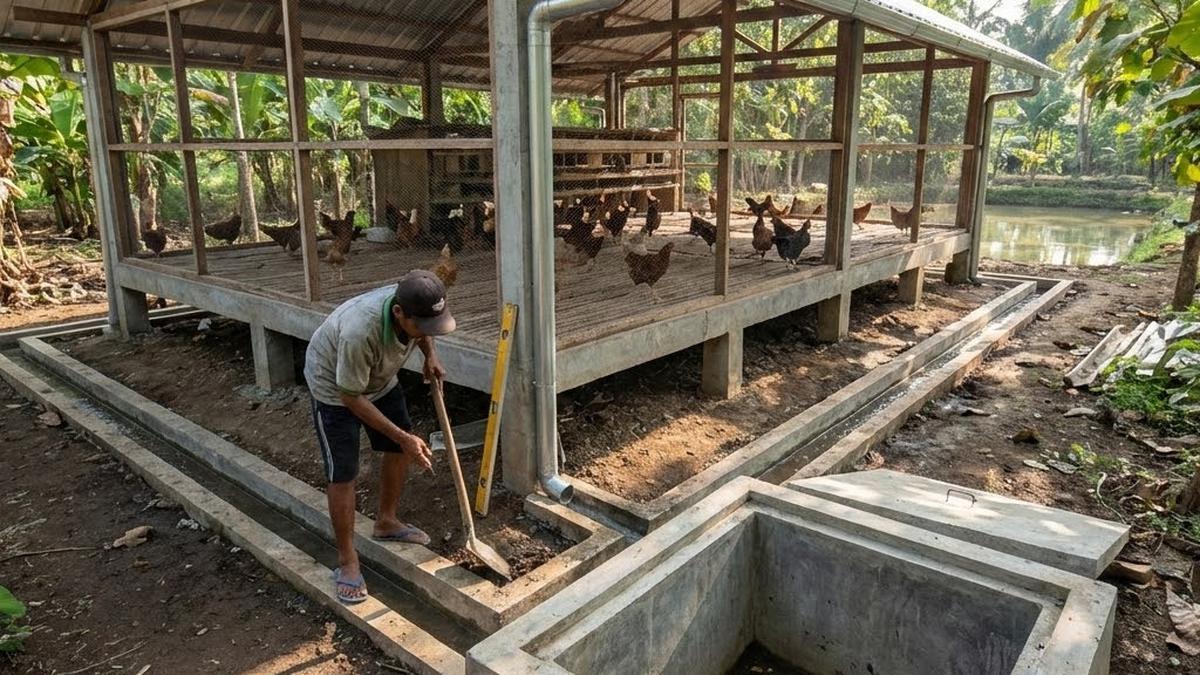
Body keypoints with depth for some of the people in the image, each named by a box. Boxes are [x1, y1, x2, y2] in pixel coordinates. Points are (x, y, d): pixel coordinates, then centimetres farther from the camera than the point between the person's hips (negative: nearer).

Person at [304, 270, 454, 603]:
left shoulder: (416, 306, -26)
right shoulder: (359, 332, -44)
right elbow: (351, 397, -30)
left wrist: (430, 356, -14)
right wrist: (404, 437, -29)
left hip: (380, 380, 7)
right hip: (333, 386, -6)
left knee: (399, 449, 12)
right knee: (342, 474, -5)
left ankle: (386, 522, 33)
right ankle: (347, 560, 11)